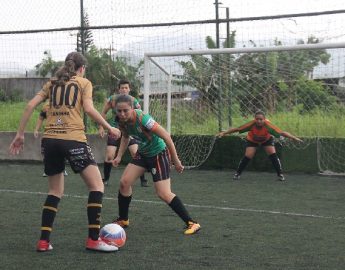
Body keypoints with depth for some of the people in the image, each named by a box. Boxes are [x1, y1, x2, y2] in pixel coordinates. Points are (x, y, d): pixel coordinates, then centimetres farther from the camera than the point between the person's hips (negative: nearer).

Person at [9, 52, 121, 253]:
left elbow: (30, 105, 10)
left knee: (55, 191, 17)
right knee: (97, 186, 3)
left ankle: (44, 241, 10)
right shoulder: (84, 83, 8)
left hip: (49, 140, 5)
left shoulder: (52, 83, 19)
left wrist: (20, 134, 14)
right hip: (73, 140, -5)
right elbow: (89, 108, -8)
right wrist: (109, 128, 2)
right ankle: (93, 239, -3)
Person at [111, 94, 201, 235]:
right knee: (124, 182, -4)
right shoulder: (121, 121, -11)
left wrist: (176, 160, -20)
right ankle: (123, 220, 15)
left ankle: (191, 223, -4)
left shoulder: (142, 119, -33)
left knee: (164, 194, -13)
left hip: (159, 153, -7)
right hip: (142, 153, 7)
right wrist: (119, 156, 3)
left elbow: (166, 136, -26)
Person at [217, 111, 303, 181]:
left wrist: (294, 138, -43)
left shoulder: (268, 125, -38)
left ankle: (280, 174, -1)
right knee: (248, 156, -12)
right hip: (252, 140, 0)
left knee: (273, 154, -15)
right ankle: (237, 173, 7)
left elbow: (282, 133, -37)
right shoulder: (251, 124, -37)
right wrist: (224, 133, -35)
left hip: (267, 139, 0)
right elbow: (236, 129, -31)